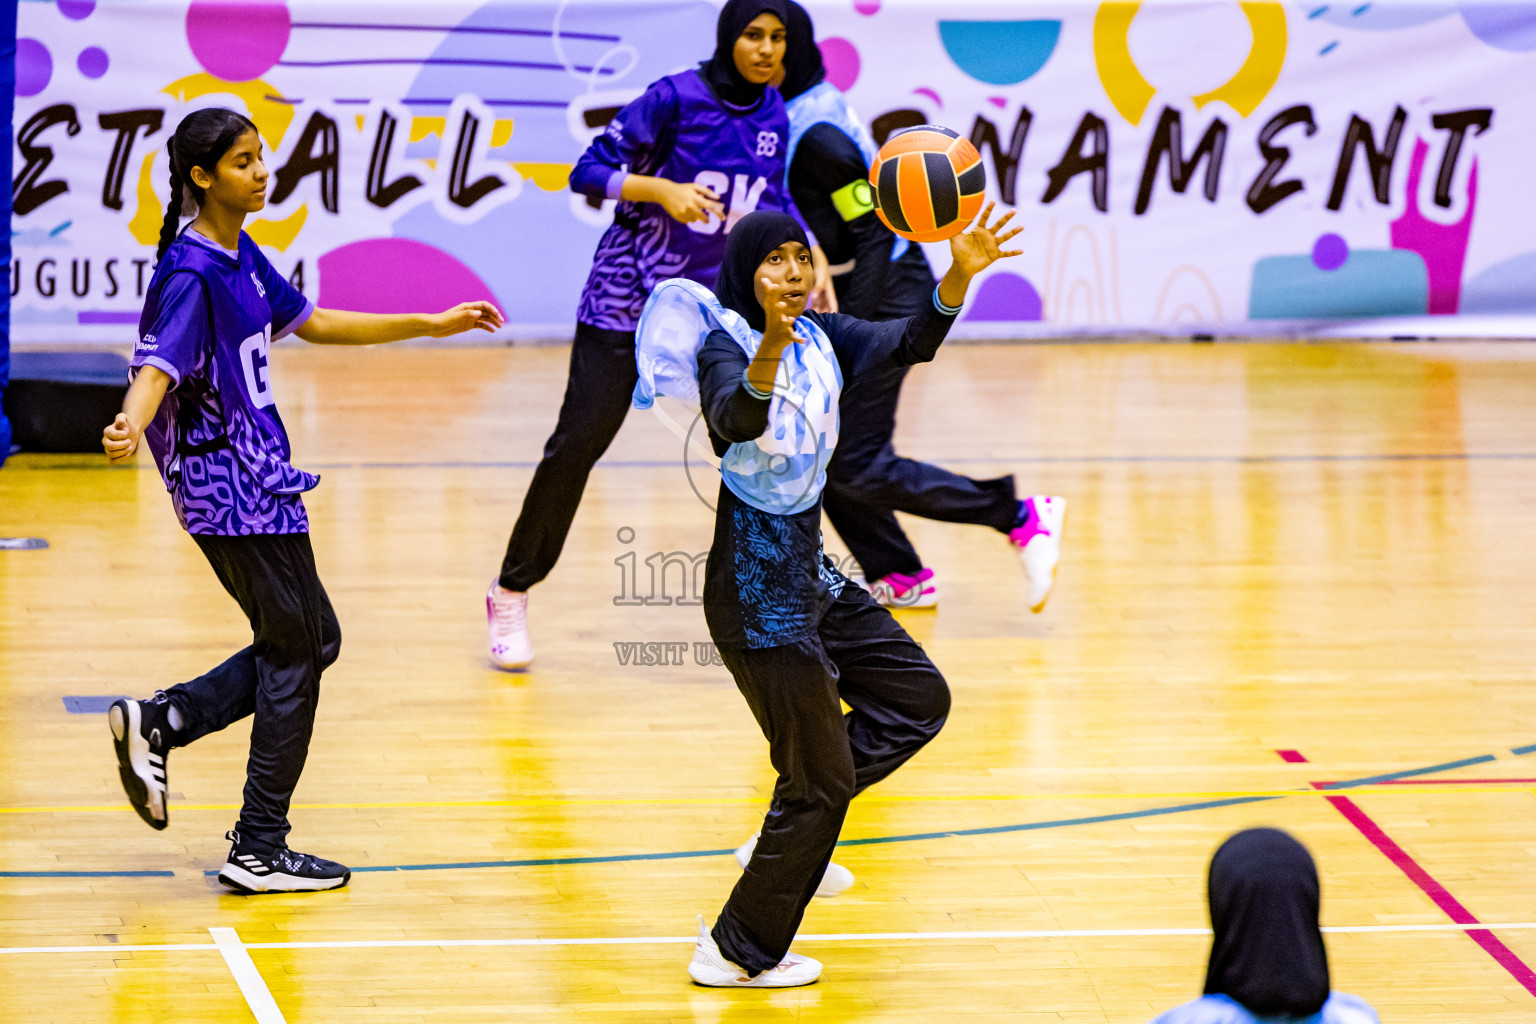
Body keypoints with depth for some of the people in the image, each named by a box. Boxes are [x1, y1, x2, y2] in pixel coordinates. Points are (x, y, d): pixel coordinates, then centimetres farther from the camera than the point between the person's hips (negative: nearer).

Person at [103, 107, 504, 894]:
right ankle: (259, 852, 6)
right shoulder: (190, 275, -18)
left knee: (307, 643, 16)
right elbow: (157, 368, -31)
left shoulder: (241, 257, 11)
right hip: (233, 491, -10)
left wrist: (431, 326, 24)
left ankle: (157, 724, 14)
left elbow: (311, 324, 22)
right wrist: (130, 426, -54)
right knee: (297, 649, -1)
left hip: (254, 483, 10)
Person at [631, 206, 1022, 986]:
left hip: (810, 574, 9)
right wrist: (770, 349, -57)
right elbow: (737, 418, -38)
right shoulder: (723, 345, -17)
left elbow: (910, 343, -4)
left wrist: (961, 274, -21)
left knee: (918, 699, 18)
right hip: (757, 591, -9)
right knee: (820, 779, 1)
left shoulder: (821, 339, 4)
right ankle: (737, 953, 14)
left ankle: (791, 834, 20)